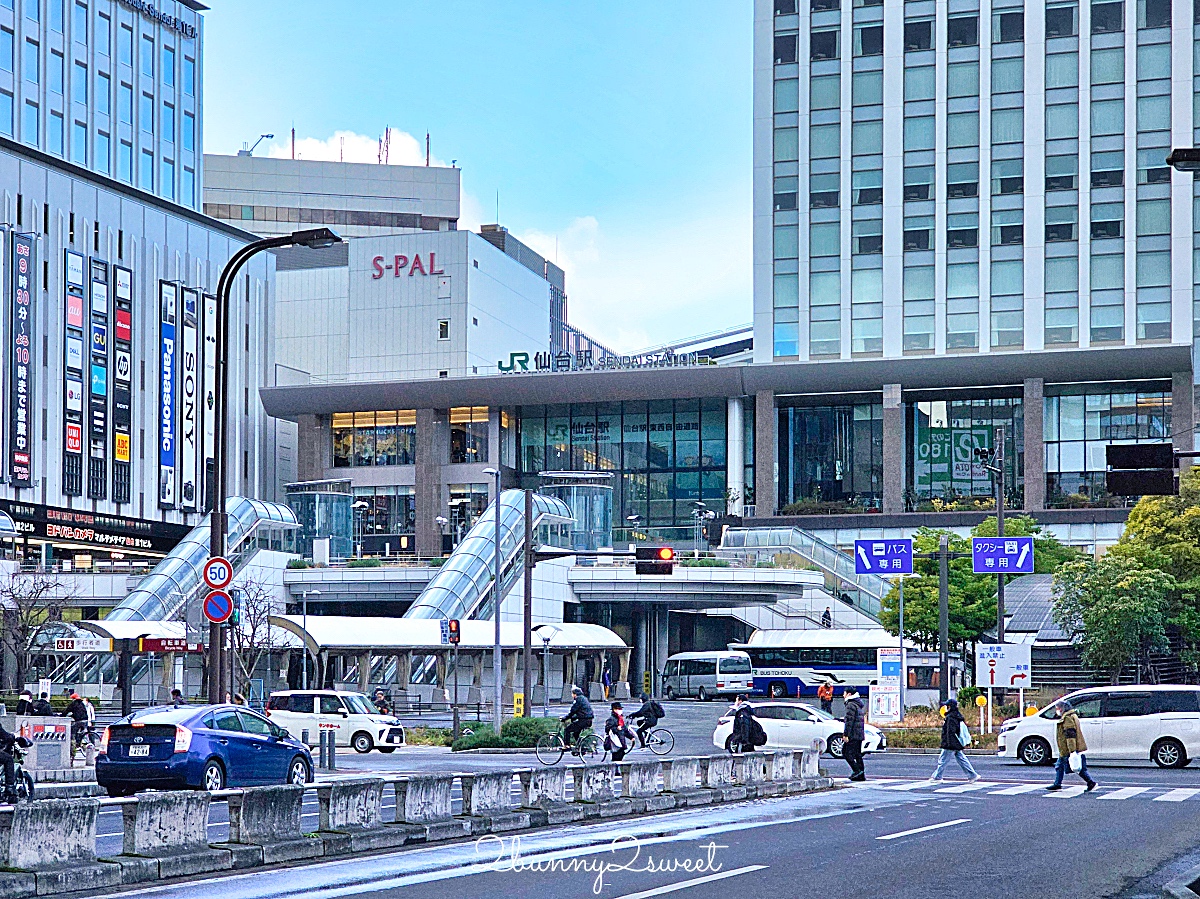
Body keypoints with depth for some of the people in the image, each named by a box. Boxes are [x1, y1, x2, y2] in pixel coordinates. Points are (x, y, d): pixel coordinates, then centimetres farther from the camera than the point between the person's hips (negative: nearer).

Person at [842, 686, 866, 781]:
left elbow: (849, 721, -18)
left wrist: (846, 734, -18)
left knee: (846, 753, -6)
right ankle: (861, 775, 8)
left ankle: (857, 770, -13)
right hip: (860, 734, 10)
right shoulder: (858, 704, 19)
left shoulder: (851, 705, -13)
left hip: (853, 734, -10)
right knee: (857, 754, 10)